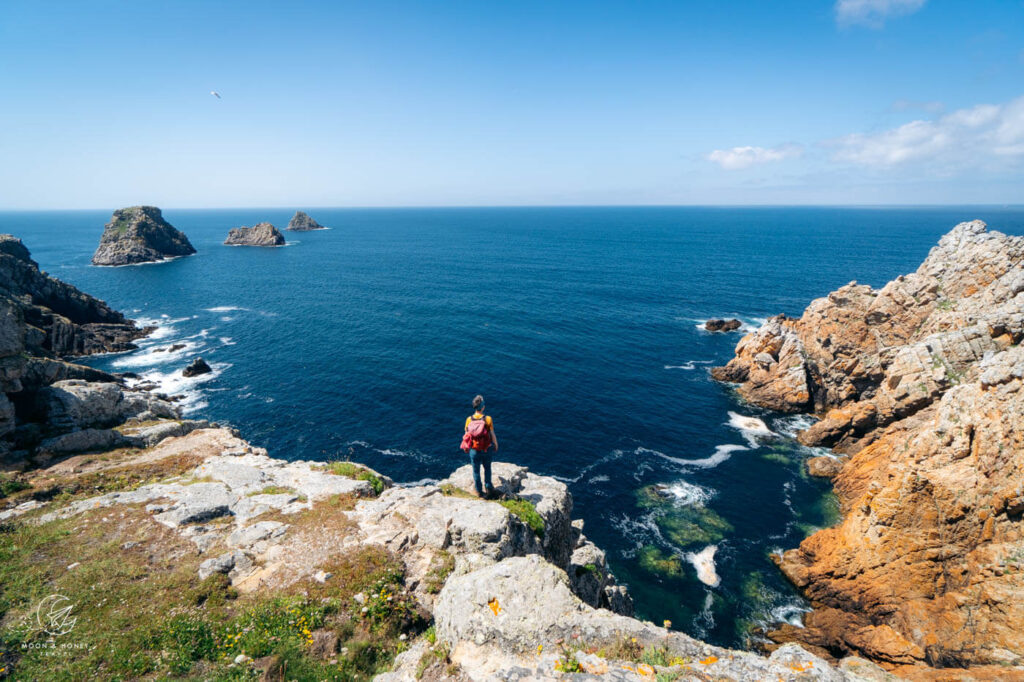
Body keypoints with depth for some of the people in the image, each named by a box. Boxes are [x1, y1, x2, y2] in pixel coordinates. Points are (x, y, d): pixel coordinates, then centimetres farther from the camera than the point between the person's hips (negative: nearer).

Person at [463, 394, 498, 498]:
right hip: (486, 449, -1)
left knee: (476, 471, 17)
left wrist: (467, 448, 14)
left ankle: (479, 491, 29)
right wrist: (496, 445, 9)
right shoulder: (488, 419, -17)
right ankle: (488, 487, 32)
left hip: (474, 450, 1)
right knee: (487, 468, 24)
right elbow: (492, 435, -10)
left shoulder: (469, 419, -10)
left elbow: (467, 435, -2)